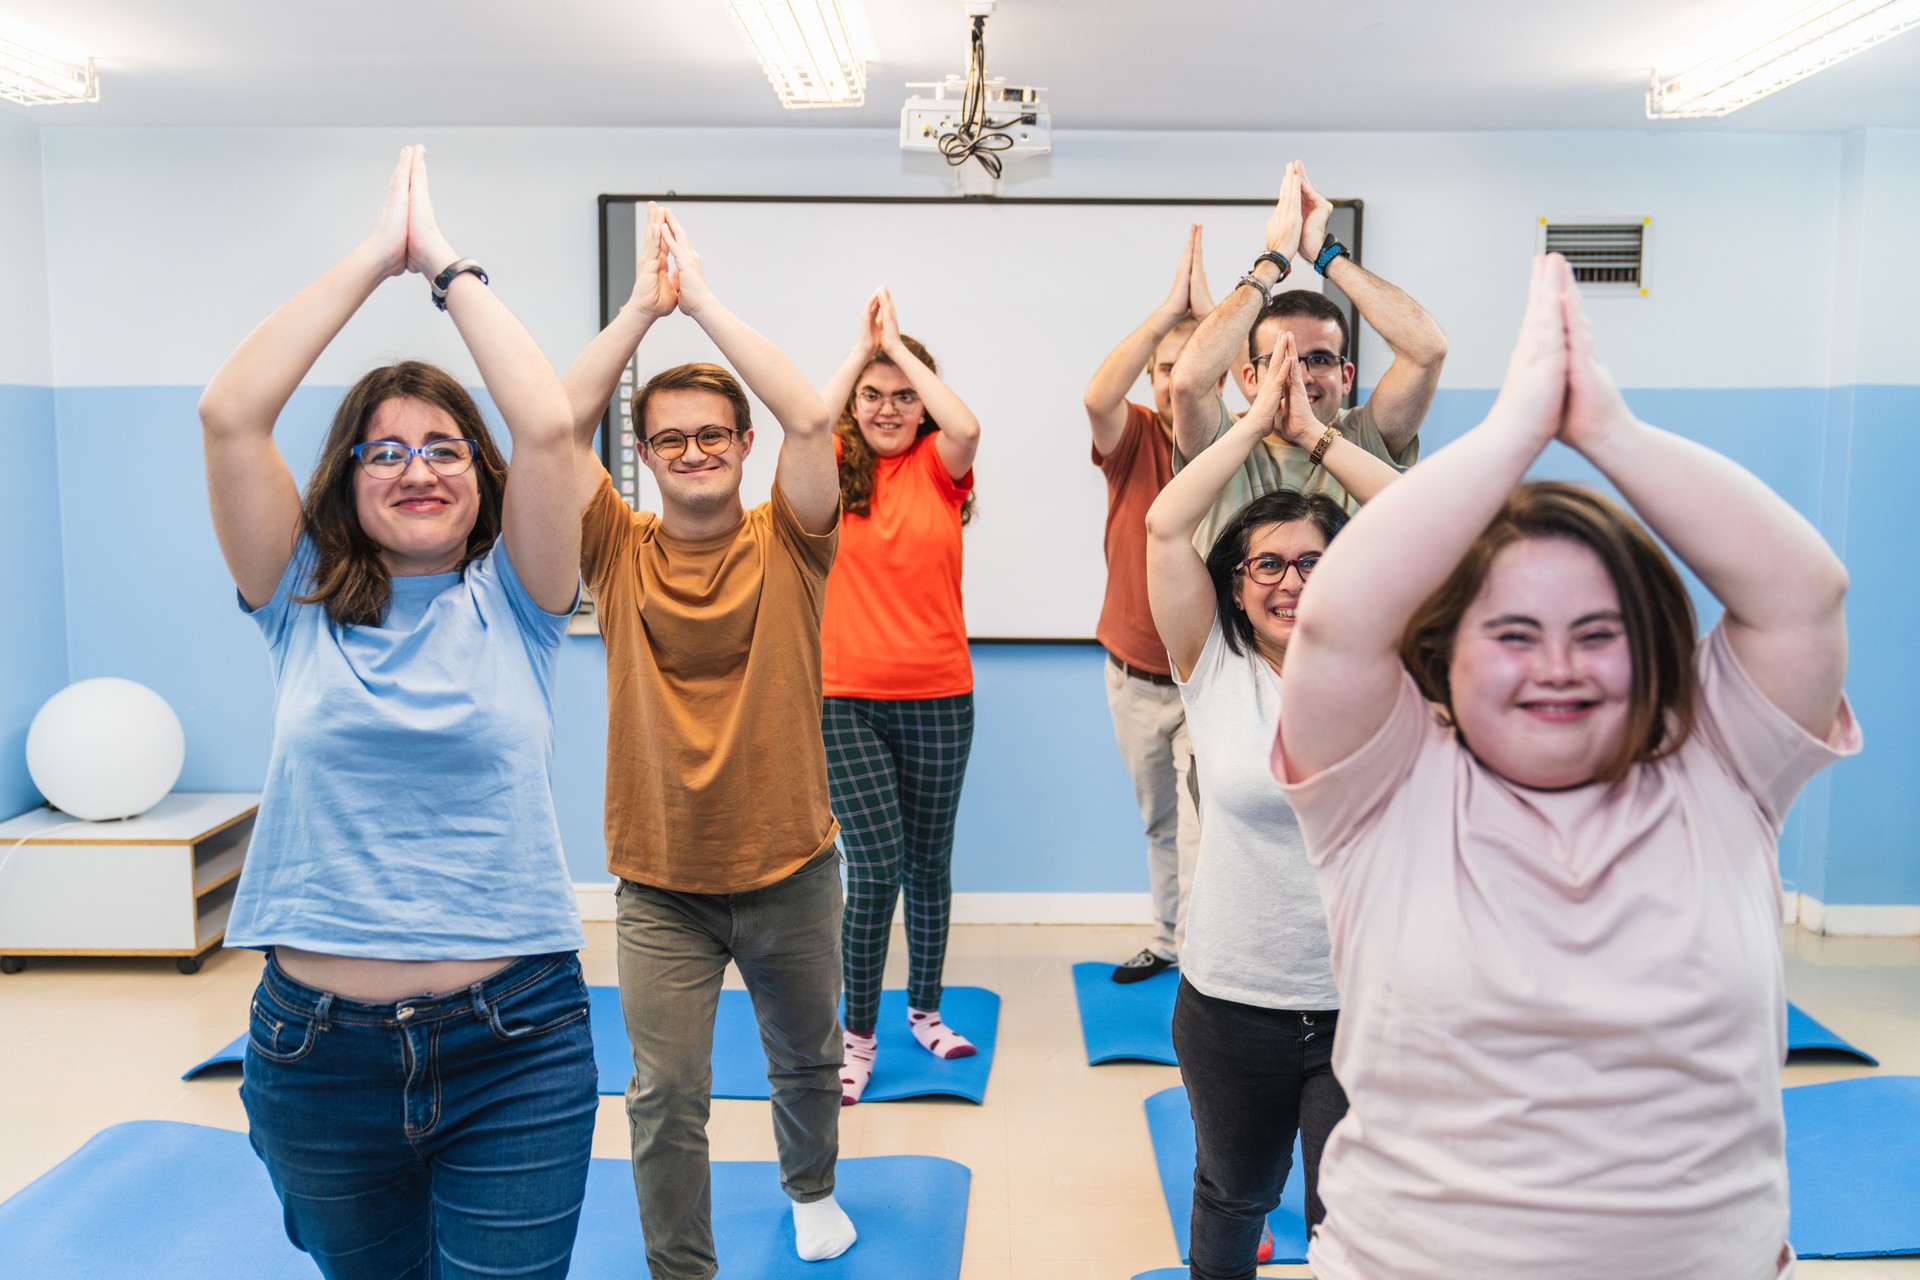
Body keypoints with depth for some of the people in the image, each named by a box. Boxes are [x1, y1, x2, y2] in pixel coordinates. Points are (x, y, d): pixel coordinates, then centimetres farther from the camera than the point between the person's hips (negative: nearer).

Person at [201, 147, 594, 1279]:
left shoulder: (511, 600, -1)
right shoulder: (305, 604, 2)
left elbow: (548, 427, -15)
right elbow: (230, 414, -9)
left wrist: (447, 264, -5)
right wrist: (374, 256, -5)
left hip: (515, 1045, -2)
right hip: (317, 1047, 2)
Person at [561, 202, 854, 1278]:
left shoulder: (786, 543, -5)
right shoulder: (622, 550, -3)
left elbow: (809, 419, -20)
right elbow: (559, 426, -14)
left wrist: (704, 301, -15)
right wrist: (643, 306, -14)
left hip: (790, 868, 1)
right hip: (661, 884, 0)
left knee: (807, 1058, 22)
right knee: (666, 1098, 2)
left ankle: (812, 1189, 51)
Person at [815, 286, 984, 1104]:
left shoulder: (939, 467, 3)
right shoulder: (835, 469, 1)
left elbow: (967, 428, -19)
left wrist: (898, 343, -12)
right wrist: (863, 344, -12)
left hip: (937, 698, 2)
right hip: (845, 698, -2)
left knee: (928, 862, 14)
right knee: (875, 864, -7)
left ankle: (925, 1008, 34)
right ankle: (857, 1034, 11)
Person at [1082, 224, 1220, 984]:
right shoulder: (1134, 439, -6)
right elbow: (1097, 396, -27)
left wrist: (1208, 309, -28)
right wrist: (1167, 311, -31)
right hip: (1133, 672, 3)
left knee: (1203, 829, -9)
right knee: (1157, 820, 20)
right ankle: (1168, 939, 38)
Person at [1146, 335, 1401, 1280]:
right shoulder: (1214, 669, -5)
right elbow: (1163, 525, -13)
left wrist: (1311, 430, -7)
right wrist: (1260, 417, -6)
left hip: (1364, 998, 0)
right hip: (1231, 996, 1)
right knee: (1232, 1198, 23)